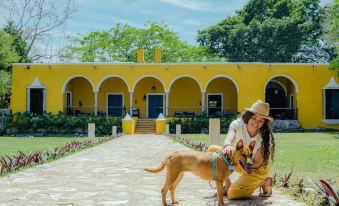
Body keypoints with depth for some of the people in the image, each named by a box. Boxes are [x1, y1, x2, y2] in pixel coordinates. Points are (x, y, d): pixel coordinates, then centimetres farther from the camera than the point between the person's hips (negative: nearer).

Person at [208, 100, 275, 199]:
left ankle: (263, 182, 3)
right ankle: (228, 184, 1)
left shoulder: (265, 136, -25)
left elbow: (257, 163, -23)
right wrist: (227, 146, -67)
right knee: (213, 149, -13)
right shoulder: (237, 124, -22)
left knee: (233, 193, -23)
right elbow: (228, 139, -43)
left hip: (256, 169, -4)